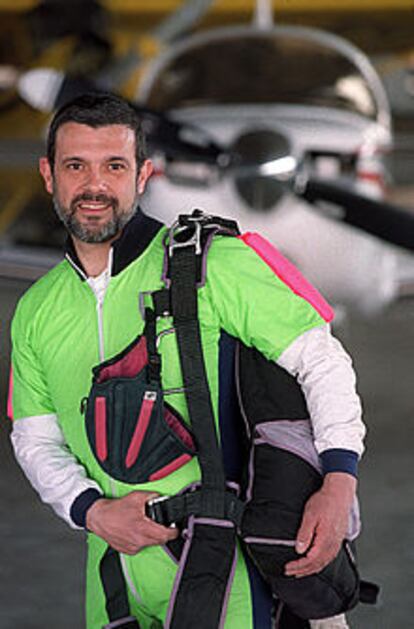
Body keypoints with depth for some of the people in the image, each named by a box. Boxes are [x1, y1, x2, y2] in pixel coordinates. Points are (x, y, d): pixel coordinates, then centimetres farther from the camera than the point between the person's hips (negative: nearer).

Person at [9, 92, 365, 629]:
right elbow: (35, 439, 12)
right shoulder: (36, 311, 7)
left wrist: (339, 483, -21)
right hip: (114, 562, 5)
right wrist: (93, 511, -7)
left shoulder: (211, 265, -9)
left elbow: (321, 361, -9)